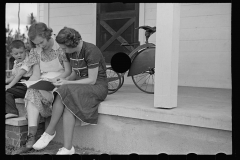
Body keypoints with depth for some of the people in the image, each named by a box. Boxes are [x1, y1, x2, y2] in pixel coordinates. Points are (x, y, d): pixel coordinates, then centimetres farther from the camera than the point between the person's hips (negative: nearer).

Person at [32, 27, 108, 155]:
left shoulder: (91, 51, -18)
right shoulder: (70, 53, 6)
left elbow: (92, 80, -18)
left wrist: (67, 83, -19)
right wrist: (65, 80, -4)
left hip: (97, 86, -6)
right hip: (81, 85, 7)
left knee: (64, 93, -29)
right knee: (66, 104, -26)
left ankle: (50, 132, -15)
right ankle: (67, 148, -24)